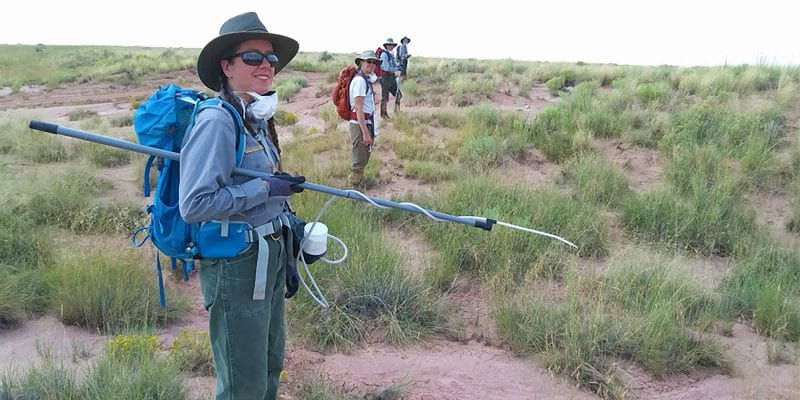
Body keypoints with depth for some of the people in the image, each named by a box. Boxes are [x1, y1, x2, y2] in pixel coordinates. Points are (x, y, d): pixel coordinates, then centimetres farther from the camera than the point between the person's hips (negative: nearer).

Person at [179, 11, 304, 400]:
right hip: (235, 265, -9)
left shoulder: (258, 118, 8)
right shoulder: (217, 120, -19)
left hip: (269, 257, 9)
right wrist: (265, 188, -21)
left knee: (269, 367, 22)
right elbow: (194, 205, -26)